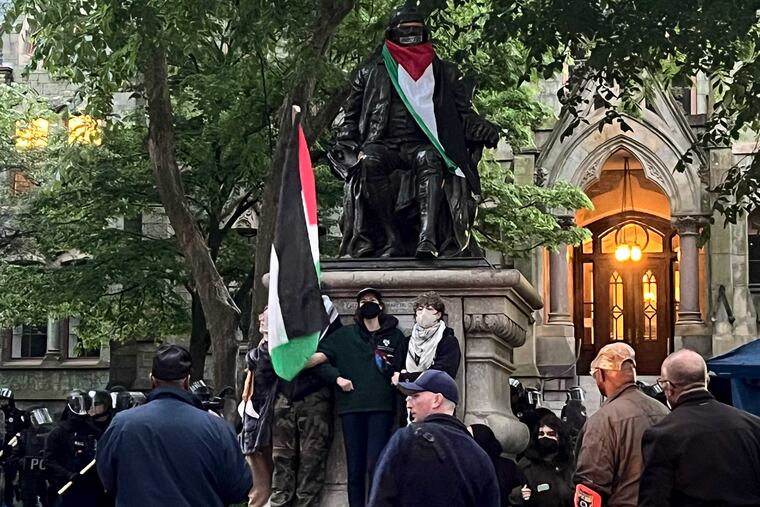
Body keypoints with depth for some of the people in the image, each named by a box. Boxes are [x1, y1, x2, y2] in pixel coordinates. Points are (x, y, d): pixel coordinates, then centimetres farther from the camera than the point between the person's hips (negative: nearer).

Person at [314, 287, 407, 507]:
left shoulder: (395, 336, 10)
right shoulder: (344, 335, 12)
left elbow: (403, 369, 9)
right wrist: (336, 377, -4)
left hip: (381, 406, -2)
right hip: (351, 406, 2)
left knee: (376, 465, -11)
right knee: (355, 467, 3)